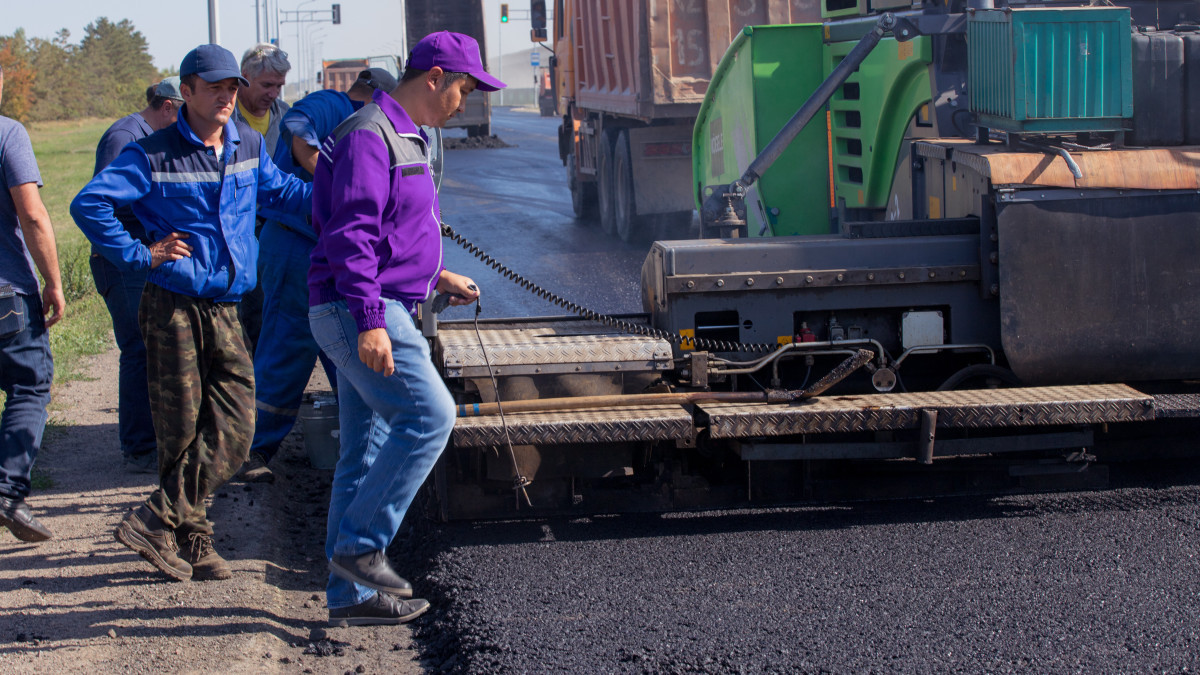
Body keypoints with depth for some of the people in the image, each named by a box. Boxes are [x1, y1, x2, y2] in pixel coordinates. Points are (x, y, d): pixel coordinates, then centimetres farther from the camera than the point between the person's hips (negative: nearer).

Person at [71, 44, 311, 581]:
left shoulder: (249, 145, 10)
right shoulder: (154, 154, -6)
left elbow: (279, 190, 29)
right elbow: (89, 204, -9)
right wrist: (139, 256, -11)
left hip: (226, 310, 5)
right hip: (173, 308, -5)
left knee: (232, 432, -6)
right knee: (181, 431, -1)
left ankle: (158, 522, -1)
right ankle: (192, 539, 7)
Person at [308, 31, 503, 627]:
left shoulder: (404, 140, 21)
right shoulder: (368, 136, -13)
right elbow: (350, 235, -22)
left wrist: (436, 277, 23)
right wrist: (369, 322, -28)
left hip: (380, 312, 11)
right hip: (359, 312, -11)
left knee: (368, 449, 9)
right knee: (428, 416, -16)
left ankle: (349, 594, 11)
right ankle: (359, 543, -9)